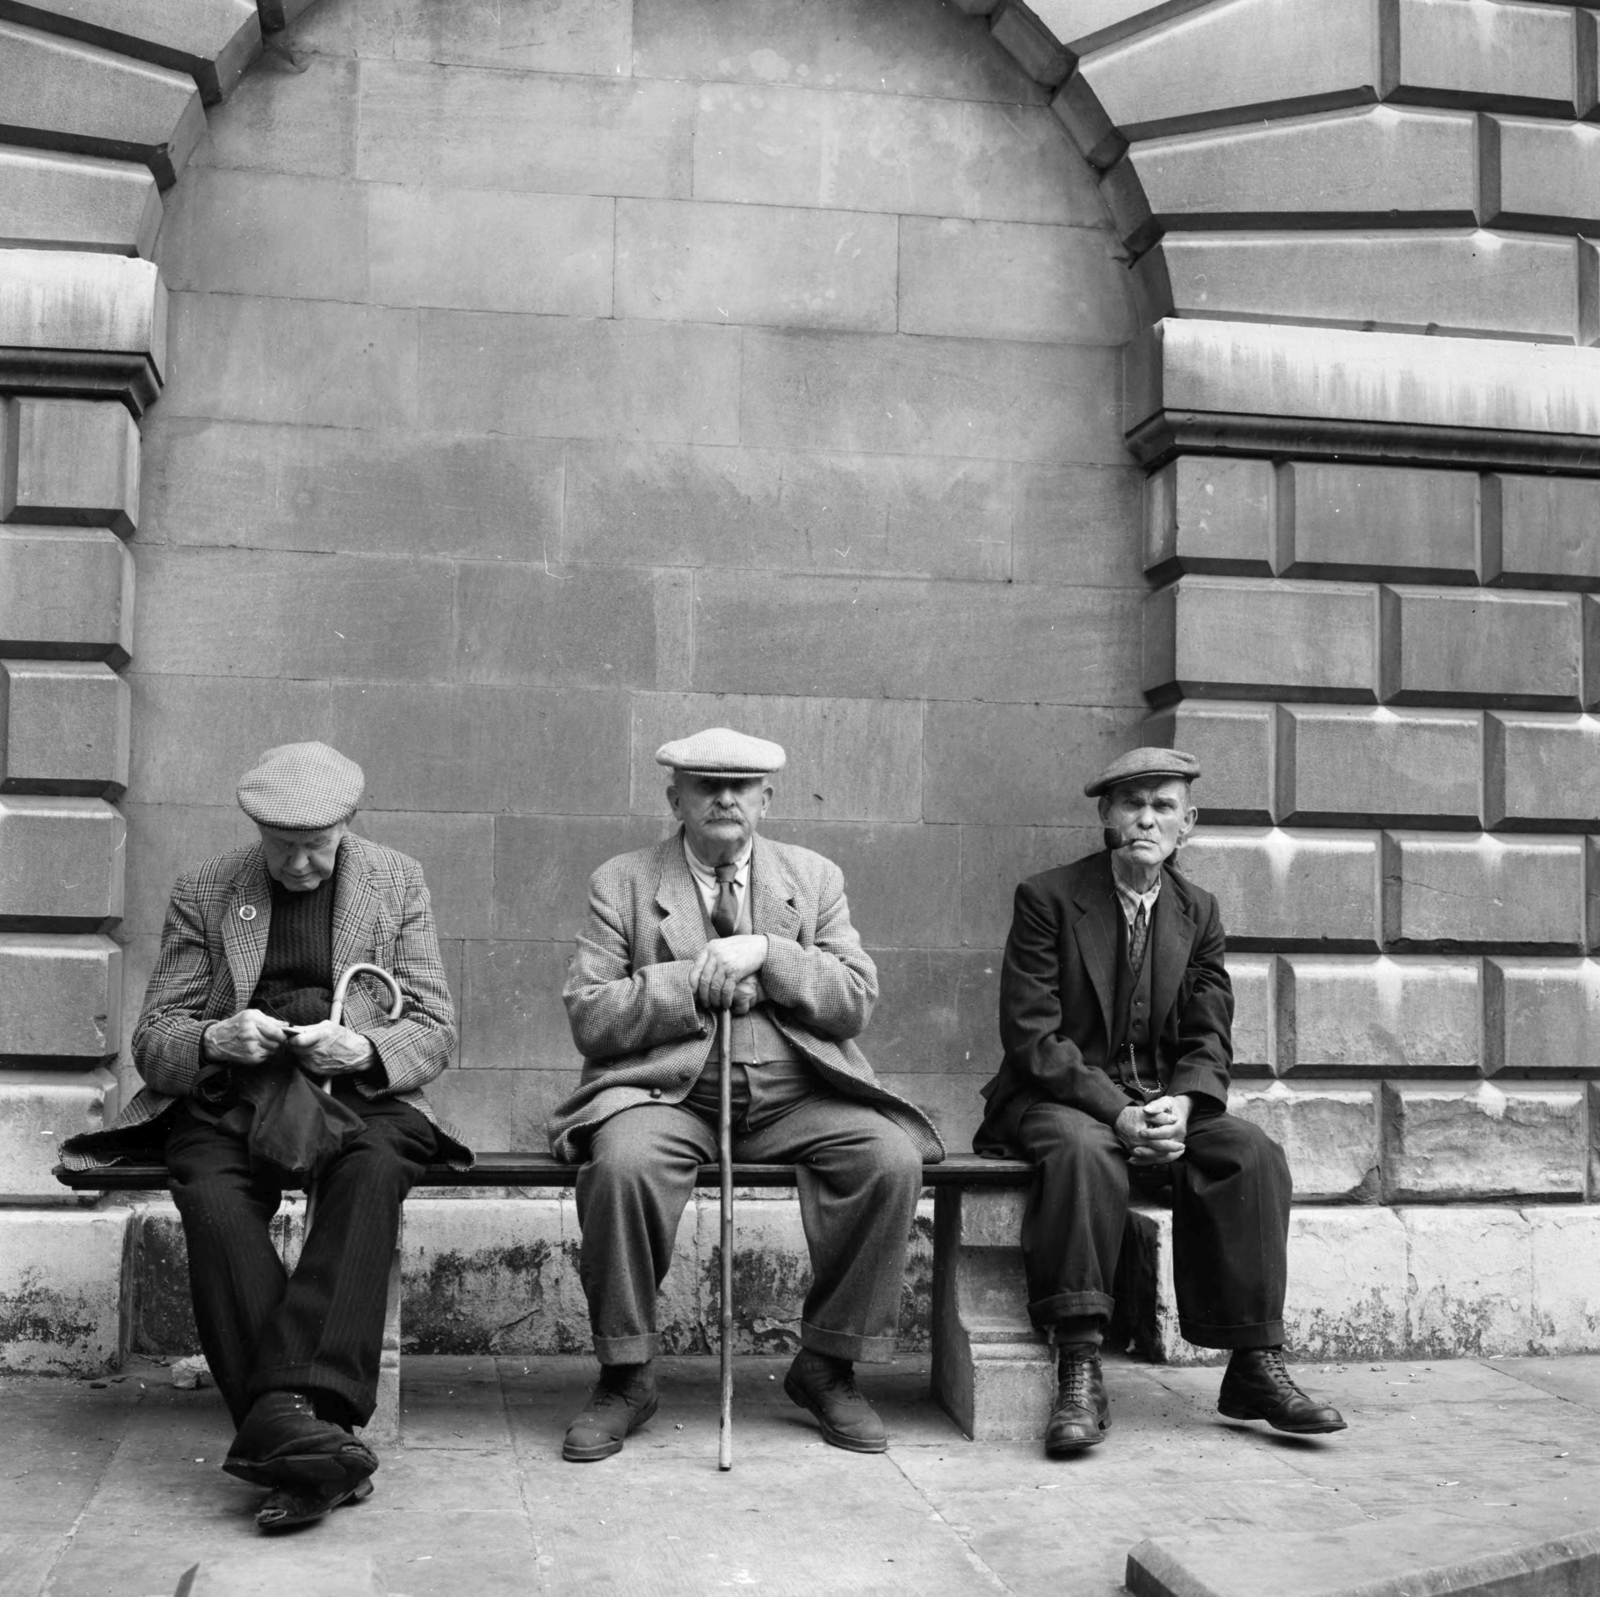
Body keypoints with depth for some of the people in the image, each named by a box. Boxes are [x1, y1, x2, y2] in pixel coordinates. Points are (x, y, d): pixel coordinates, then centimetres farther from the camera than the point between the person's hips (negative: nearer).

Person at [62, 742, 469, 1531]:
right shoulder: (202, 894, 9)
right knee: (213, 1203, -32)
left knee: (371, 1176, -34)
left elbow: (434, 1030, 6)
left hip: (360, 1091, 0)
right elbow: (151, 1040, 7)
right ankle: (301, 1433, -38)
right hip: (227, 1099, 0)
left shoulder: (397, 883, 10)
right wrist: (214, 1040, -17)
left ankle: (284, 1413, -42)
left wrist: (363, 1050, -17)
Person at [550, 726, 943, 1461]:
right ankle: (624, 1375, -12)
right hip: (668, 1093, -2)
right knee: (622, 1162, -34)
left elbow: (855, 1003, 3)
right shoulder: (620, 883, 7)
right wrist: (696, 983, -12)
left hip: (793, 1097, 2)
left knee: (892, 1157, -25)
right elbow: (589, 1019, -3)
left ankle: (827, 1365, -5)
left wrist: (765, 953, -12)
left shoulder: (814, 878, 13)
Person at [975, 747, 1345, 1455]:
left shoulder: (1197, 912, 10)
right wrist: (1118, 1112, -23)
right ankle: (1079, 1373, -34)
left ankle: (1255, 1367, -17)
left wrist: (1182, 1104, -16)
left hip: (1164, 1101, 4)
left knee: (1254, 1152, -22)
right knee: (1084, 1152, -37)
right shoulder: (1047, 898, -5)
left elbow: (1208, 1041, 7)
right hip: (1062, 1098, -4)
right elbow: (1031, 1034, -12)